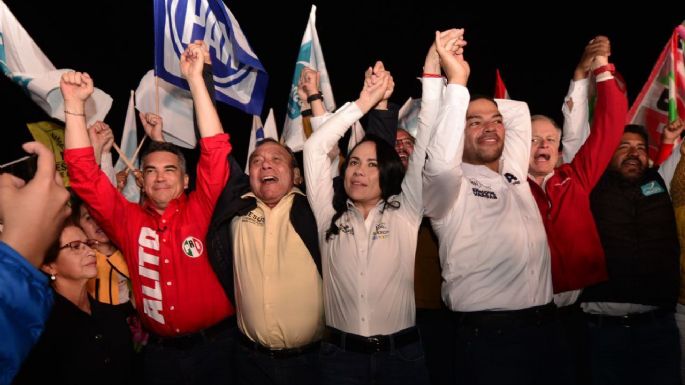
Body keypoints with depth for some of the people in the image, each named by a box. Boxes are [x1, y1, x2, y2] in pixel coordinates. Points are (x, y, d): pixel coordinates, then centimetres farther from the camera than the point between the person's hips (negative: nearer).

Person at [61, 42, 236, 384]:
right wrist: (74, 103, -12)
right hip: (160, 351, 2)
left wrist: (195, 79, -18)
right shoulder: (128, 221, 0)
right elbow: (84, 173, -4)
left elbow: (215, 151, -14)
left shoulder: (199, 212, -5)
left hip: (216, 344, -2)